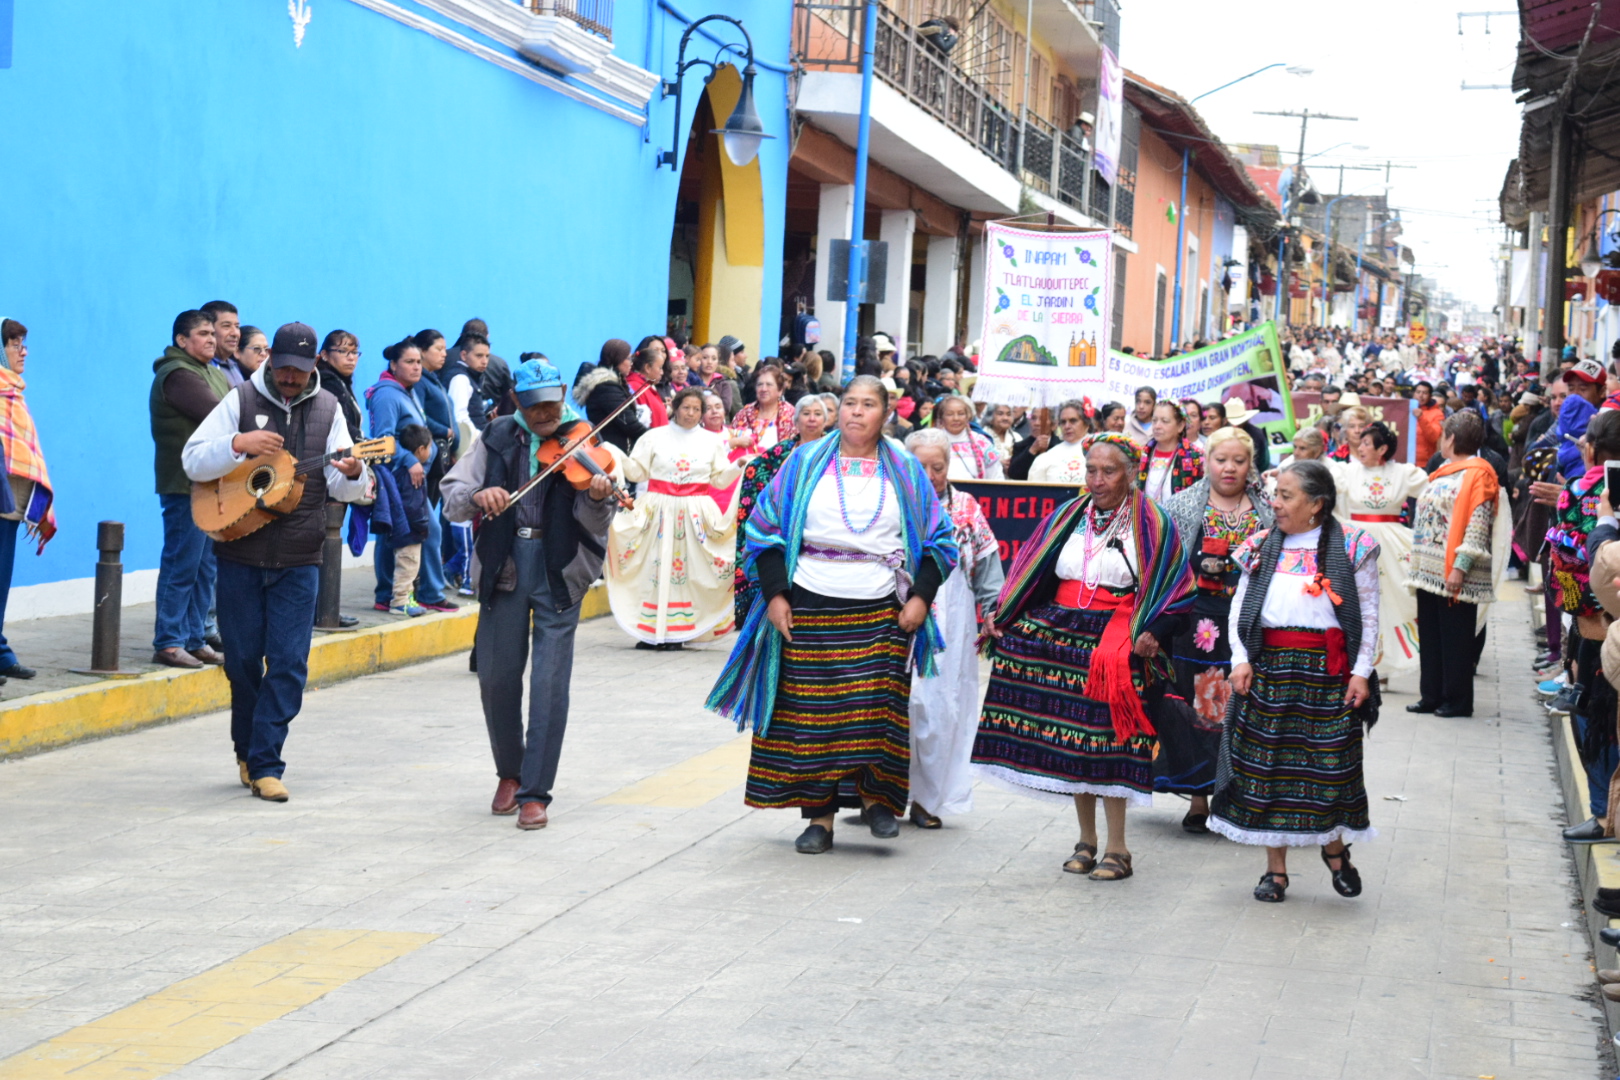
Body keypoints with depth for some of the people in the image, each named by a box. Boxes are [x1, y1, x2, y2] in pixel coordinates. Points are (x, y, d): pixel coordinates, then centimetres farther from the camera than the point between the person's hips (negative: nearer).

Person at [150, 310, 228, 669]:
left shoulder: (214, 373, 19)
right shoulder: (177, 375, -13)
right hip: (186, 486, -9)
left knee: (205, 568, 12)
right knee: (182, 567, -7)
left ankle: (195, 640, 18)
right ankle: (168, 643, -3)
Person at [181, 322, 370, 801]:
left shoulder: (327, 408, 5)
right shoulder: (241, 400, 0)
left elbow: (341, 487, 1)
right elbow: (192, 460, -5)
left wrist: (352, 474, -22)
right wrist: (240, 443, -21)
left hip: (298, 560, 1)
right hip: (240, 552, -1)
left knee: (288, 664, -5)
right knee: (242, 659, 7)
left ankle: (264, 764, -2)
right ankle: (247, 752, 24)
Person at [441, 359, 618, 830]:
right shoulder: (497, 439, 5)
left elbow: (594, 524, -11)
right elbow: (451, 497, -1)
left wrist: (597, 498, -33)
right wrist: (477, 496, -22)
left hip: (558, 572, -2)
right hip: (503, 567, 3)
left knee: (549, 681, -6)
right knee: (496, 676, 6)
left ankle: (534, 792, 1)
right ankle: (510, 773, 29)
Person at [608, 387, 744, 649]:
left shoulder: (712, 441, 9)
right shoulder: (655, 437, 6)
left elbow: (720, 479, 9)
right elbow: (637, 472, 4)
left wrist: (738, 467, -9)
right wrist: (619, 459, -14)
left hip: (695, 515, 0)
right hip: (658, 511, 0)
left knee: (685, 571, -2)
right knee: (655, 568, -2)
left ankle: (676, 631, 1)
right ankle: (651, 631, 2)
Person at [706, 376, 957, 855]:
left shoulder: (905, 470, 10)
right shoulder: (804, 463, 8)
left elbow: (938, 539, 11)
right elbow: (766, 528, 7)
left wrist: (920, 596, -2)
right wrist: (775, 594, -3)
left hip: (882, 611, 0)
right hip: (810, 608, 0)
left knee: (878, 706, -11)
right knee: (811, 711, -1)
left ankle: (876, 797, 7)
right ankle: (819, 817, 6)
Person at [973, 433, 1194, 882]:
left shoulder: (1152, 524, 0)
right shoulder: (1068, 517, 13)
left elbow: (1173, 590, -2)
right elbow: (1030, 572, 17)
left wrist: (1152, 633, -15)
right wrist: (1002, 617, 8)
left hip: (1117, 641, -5)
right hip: (1061, 636, 5)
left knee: (1108, 739, -10)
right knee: (1070, 740, 5)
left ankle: (1116, 848, -3)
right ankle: (1086, 840, 16)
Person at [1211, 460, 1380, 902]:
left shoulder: (1351, 547, 0)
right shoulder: (1263, 547, 10)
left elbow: (1369, 612, 1)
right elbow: (1240, 606, 10)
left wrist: (1361, 671, -5)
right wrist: (1240, 658, -2)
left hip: (1327, 667, -3)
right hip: (1269, 665, 3)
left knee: (1331, 761, 0)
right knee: (1268, 763, 3)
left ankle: (1335, 847, 26)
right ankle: (1275, 868, 13)